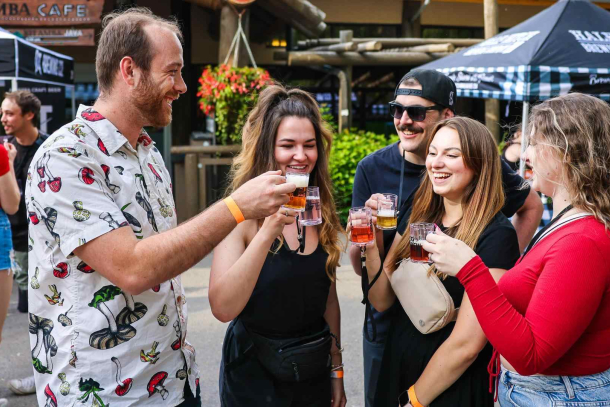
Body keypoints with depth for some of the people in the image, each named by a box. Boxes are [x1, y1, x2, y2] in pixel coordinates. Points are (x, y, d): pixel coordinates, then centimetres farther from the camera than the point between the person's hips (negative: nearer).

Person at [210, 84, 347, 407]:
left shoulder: (321, 213, -1)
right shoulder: (245, 214, -16)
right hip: (254, 379, -4)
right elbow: (222, 308, -28)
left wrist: (336, 368, 10)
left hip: (314, 372, 5)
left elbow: (329, 299, 8)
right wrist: (268, 231, -35)